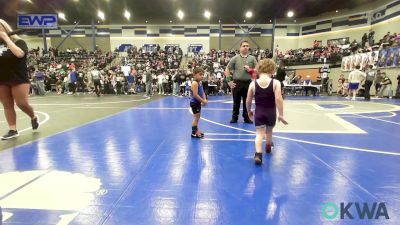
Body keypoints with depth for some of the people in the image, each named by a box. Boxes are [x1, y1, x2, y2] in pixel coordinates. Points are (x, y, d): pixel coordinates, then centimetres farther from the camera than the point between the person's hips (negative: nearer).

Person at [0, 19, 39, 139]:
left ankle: (33, 117, 21)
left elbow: (19, 53, -23)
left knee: (22, 103, -8)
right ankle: (12, 130, 10)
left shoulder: (18, 41, -3)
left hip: (18, 79, -5)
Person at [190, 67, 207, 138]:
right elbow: (195, 95, -26)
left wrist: (204, 99, -5)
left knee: (197, 117, 18)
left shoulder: (200, 83, 9)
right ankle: (194, 132, 5)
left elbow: (202, 93, 12)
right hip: (194, 103, -10)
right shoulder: (194, 83, -21)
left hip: (198, 103, 10)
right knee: (196, 117, -4)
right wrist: (203, 101, -19)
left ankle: (196, 130, 31)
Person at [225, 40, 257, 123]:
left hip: (248, 83, 1)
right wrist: (229, 81, -3)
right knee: (236, 102, 7)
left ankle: (246, 117, 22)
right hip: (237, 83, -1)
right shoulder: (235, 58, 3)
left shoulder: (252, 58, 7)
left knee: (247, 102, 9)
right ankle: (234, 117, 20)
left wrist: (250, 70, -11)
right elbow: (227, 70, 4)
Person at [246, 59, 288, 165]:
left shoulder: (253, 84, -5)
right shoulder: (276, 83, -10)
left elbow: (248, 101, 0)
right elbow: (278, 99, -17)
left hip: (259, 112, 0)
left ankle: (258, 154, -18)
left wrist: (249, 111, 17)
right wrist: (281, 115, -11)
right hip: (271, 113, 1)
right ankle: (268, 147, 47)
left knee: (259, 133, 2)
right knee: (269, 131, 23)